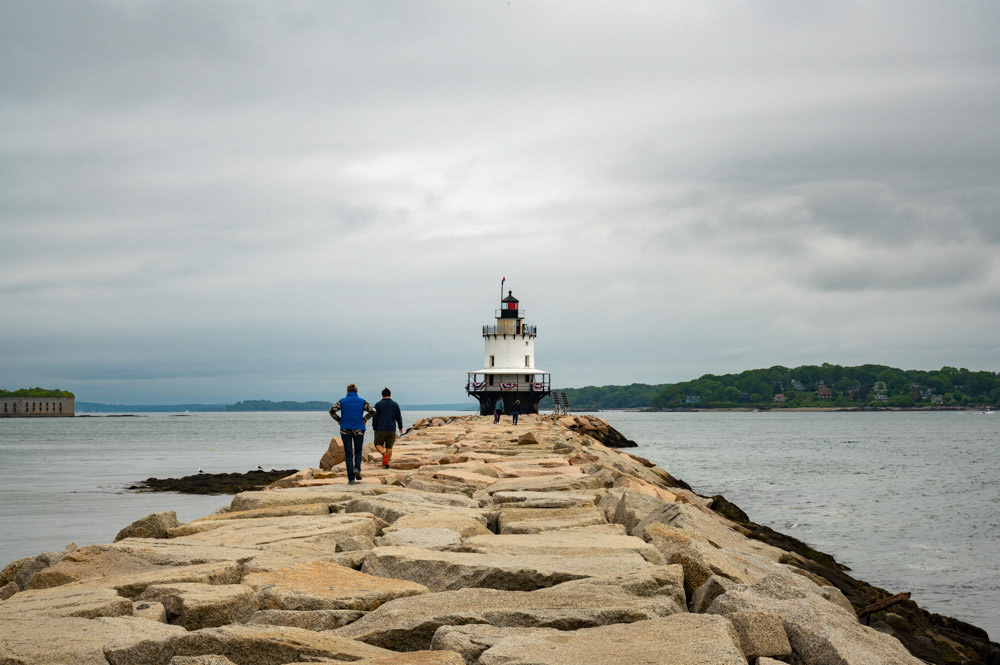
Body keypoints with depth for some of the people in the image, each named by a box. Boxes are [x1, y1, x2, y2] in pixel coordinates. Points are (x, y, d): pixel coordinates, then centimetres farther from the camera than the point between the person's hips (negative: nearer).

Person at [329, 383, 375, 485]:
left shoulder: (342, 401, 2)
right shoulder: (362, 401, 2)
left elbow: (332, 411, -7)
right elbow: (372, 411, -5)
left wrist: (339, 420, 6)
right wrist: (364, 419, 7)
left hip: (345, 430, 0)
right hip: (359, 430, 0)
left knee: (348, 454, 5)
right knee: (358, 451, 18)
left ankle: (351, 479, 0)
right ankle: (357, 468, -10)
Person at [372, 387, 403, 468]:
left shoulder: (378, 404, -3)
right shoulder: (395, 405, 4)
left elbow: (375, 418, -3)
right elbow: (399, 417, 10)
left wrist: (374, 428, 5)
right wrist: (400, 428, 22)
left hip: (381, 429, -2)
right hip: (391, 430, 2)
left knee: (378, 444, 7)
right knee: (389, 447, 8)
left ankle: (384, 453, -23)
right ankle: (387, 464, 4)